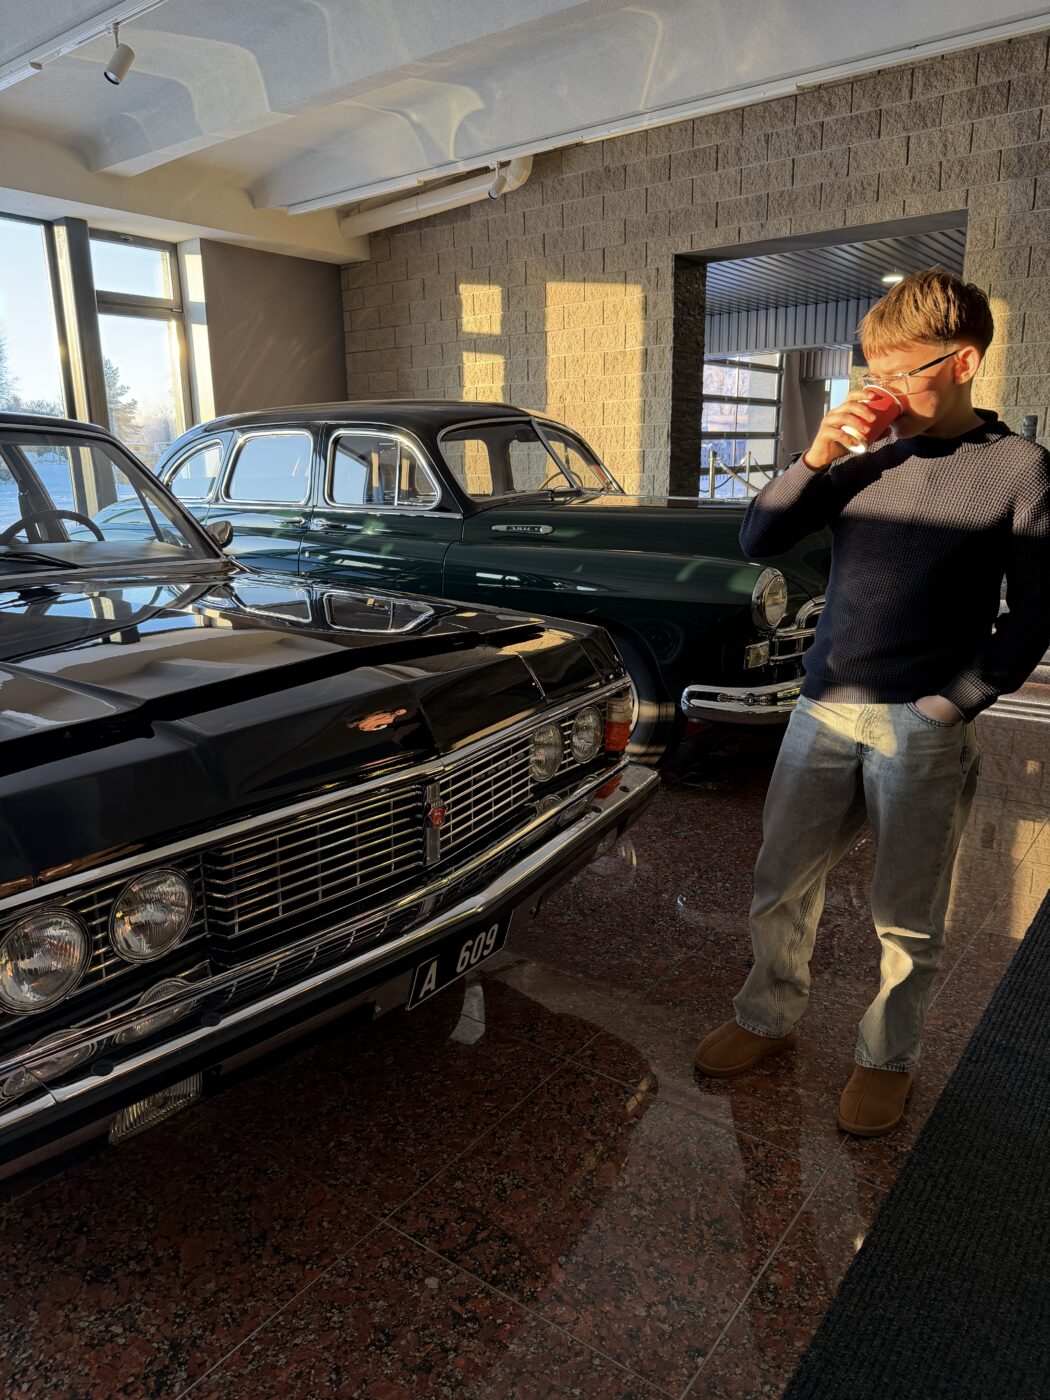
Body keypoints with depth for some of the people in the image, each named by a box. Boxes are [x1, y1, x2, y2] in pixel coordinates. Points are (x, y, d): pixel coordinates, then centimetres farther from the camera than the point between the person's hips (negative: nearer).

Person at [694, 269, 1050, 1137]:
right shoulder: (864, 460, 8)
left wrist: (956, 703, -10)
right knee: (780, 885, 12)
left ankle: (889, 1058, 32)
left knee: (908, 916, 10)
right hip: (825, 709, 4)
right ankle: (770, 1018, 35)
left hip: (926, 729, -3)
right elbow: (759, 542, 4)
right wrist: (817, 456, -7)